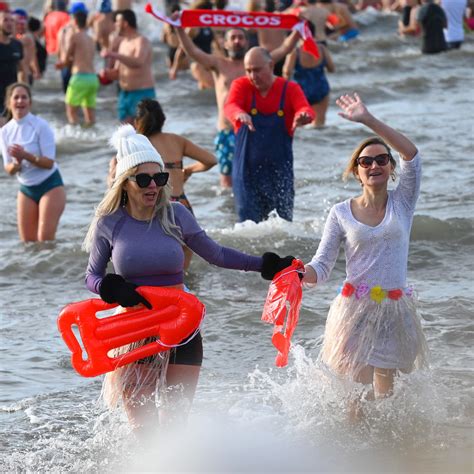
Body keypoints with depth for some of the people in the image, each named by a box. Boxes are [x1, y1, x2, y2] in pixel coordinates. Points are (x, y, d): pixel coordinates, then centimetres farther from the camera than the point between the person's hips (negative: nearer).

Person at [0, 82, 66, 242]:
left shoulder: (40, 126, -15)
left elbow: (49, 162, -19)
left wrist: (25, 155, -33)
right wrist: (16, 164, -24)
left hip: (49, 186, -5)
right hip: (26, 189, 5)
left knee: (45, 239, -12)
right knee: (28, 241, 3)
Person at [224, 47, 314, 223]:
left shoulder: (290, 89, -1)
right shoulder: (241, 86, -2)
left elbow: (306, 110, -20)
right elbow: (230, 106, -23)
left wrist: (303, 116, -47)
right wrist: (240, 115, -49)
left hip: (279, 170, 1)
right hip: (247, 168, -1)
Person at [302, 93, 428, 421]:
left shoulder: (403, 203, 3)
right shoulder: (342, 214, 3)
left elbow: (412, 154, -13)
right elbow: (321, 268, 0)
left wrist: (369, 121, -18)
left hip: (395, 309, 1)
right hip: (355, 308, -1)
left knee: (385, 392, 11)